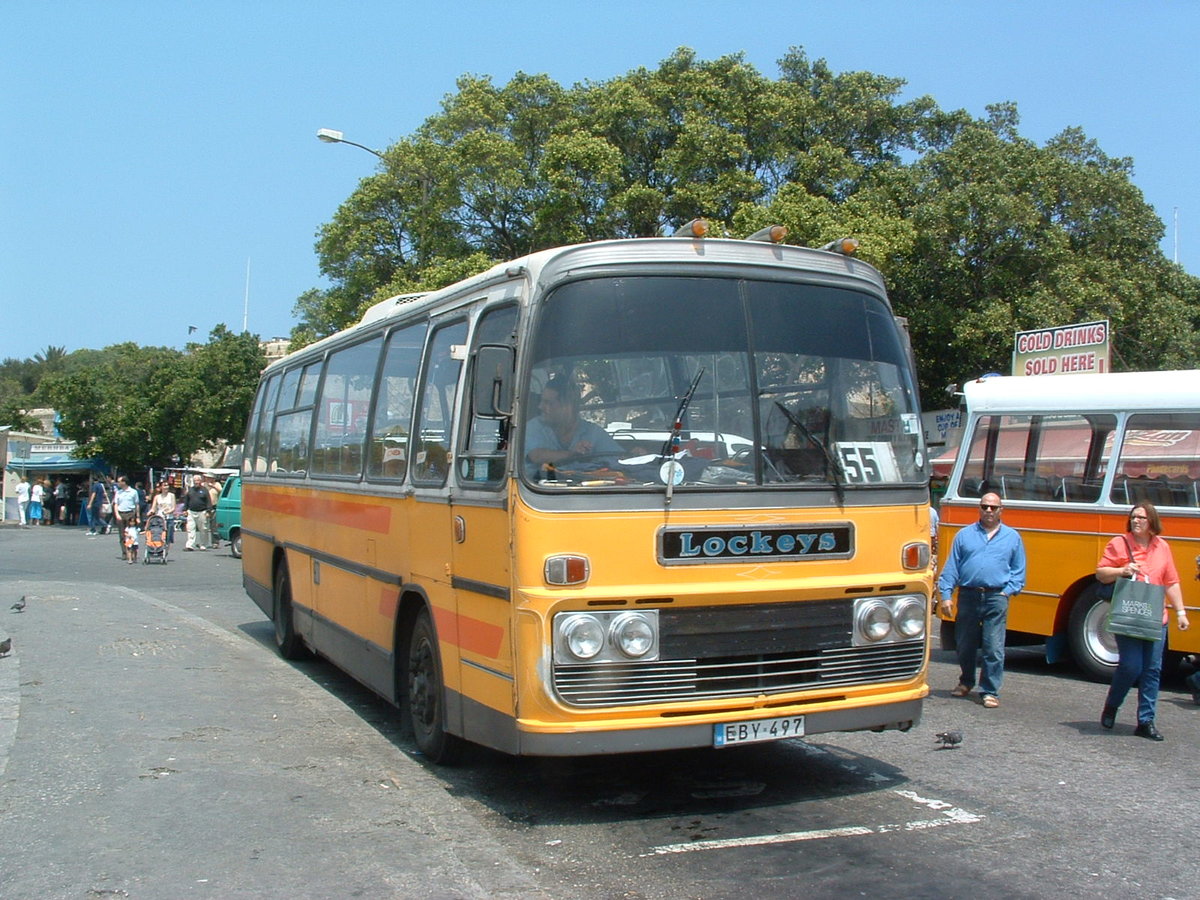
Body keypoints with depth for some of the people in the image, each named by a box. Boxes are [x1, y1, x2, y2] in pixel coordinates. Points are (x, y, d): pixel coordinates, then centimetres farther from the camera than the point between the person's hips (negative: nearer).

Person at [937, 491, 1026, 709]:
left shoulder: (1013, 537, 11)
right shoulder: (964, 535, 9)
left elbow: (1019, 570, 13)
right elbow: (951, 567, 6)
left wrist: (1008, 591, -1)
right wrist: (945, 594, -2)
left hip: (996, 598, -1)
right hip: (968, 596, 1)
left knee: (994, 648, -5)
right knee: (965, 645, 12)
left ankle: (990, 691, 5)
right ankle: (965, 682, 32)